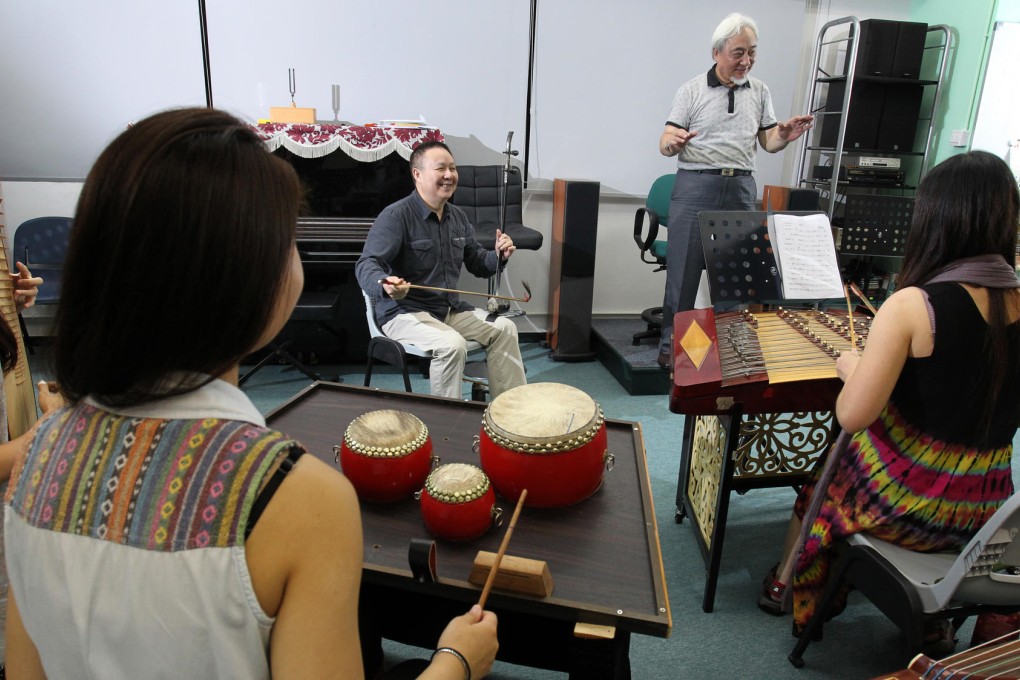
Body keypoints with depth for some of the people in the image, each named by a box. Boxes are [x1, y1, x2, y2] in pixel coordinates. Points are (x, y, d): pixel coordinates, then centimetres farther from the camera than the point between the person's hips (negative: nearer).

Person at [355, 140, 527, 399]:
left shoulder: (457, 216, 9)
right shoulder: (396, 215, -17)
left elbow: (477, 263, 15)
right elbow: (366, 265, -26)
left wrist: (498, 256, -9)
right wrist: (385, 285, -49)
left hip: (450, 308, 8)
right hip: (404, 311, -8)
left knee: (504, 328, 0)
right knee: (452, 344, -31)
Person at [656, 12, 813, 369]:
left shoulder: (760, 91, 12)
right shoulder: (692, 90, 2)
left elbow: (768, 142, 14)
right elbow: (666, 143, -3)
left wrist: (785, 135, -8)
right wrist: (672, 142, -27)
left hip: (742, 188, 4)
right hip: (696, 186, -3)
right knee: (683, 270, -2)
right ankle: (670, 345, 8)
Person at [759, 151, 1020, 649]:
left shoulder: (912, 306, -24)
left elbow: (852, 417, -25)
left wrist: (851, 368, -5)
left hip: (905, 501, -5)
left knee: (827, 475, 27)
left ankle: (787, 585, 50)